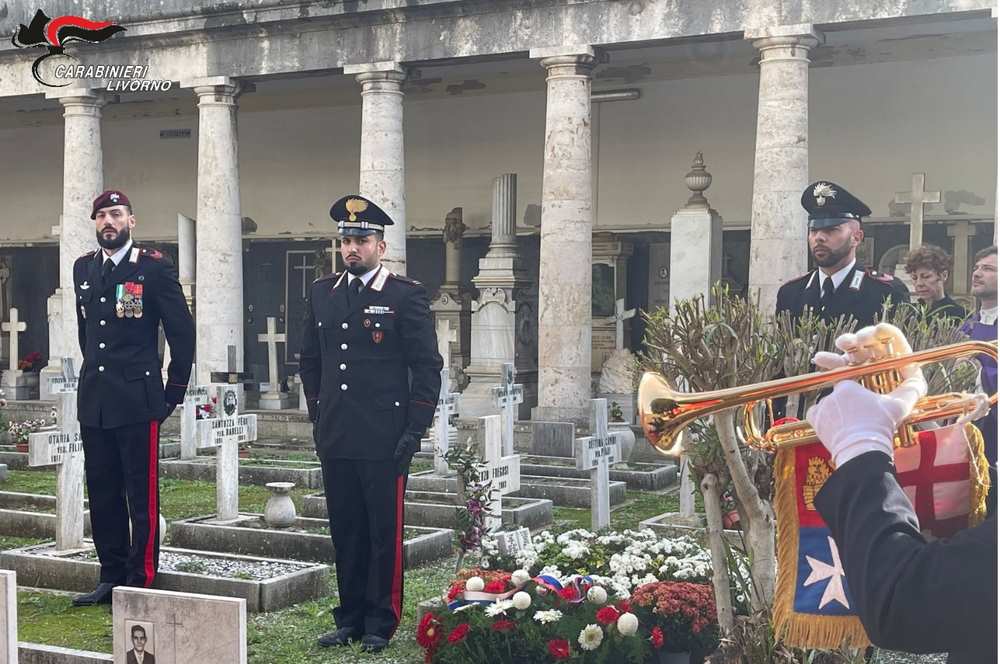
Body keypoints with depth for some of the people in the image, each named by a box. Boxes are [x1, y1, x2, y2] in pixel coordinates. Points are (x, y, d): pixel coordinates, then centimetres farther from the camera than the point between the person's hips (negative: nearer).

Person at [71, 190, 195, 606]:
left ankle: (141, 581, 5)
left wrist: (174, 393, -1)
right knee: (102, 492, 10)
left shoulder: (155, 268, -5)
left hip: (137, 400, -6)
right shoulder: (83, 268, 13)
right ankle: (111, 577, 20)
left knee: (142, 495, -2)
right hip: (93, 400, 6)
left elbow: (183, 332, -3)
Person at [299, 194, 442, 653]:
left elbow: (428, 367, -5)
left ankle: (381, 623, 12)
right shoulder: (322, 293, 12)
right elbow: (309, 360, 21)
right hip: (335, 438, 5)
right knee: (345, 531, 11)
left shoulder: (406, 296, -4)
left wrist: (415, 430, -9)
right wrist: (318, 415, 14)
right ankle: (350, 618, 21)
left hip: (384, 440, -5)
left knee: (385, 533, 2)